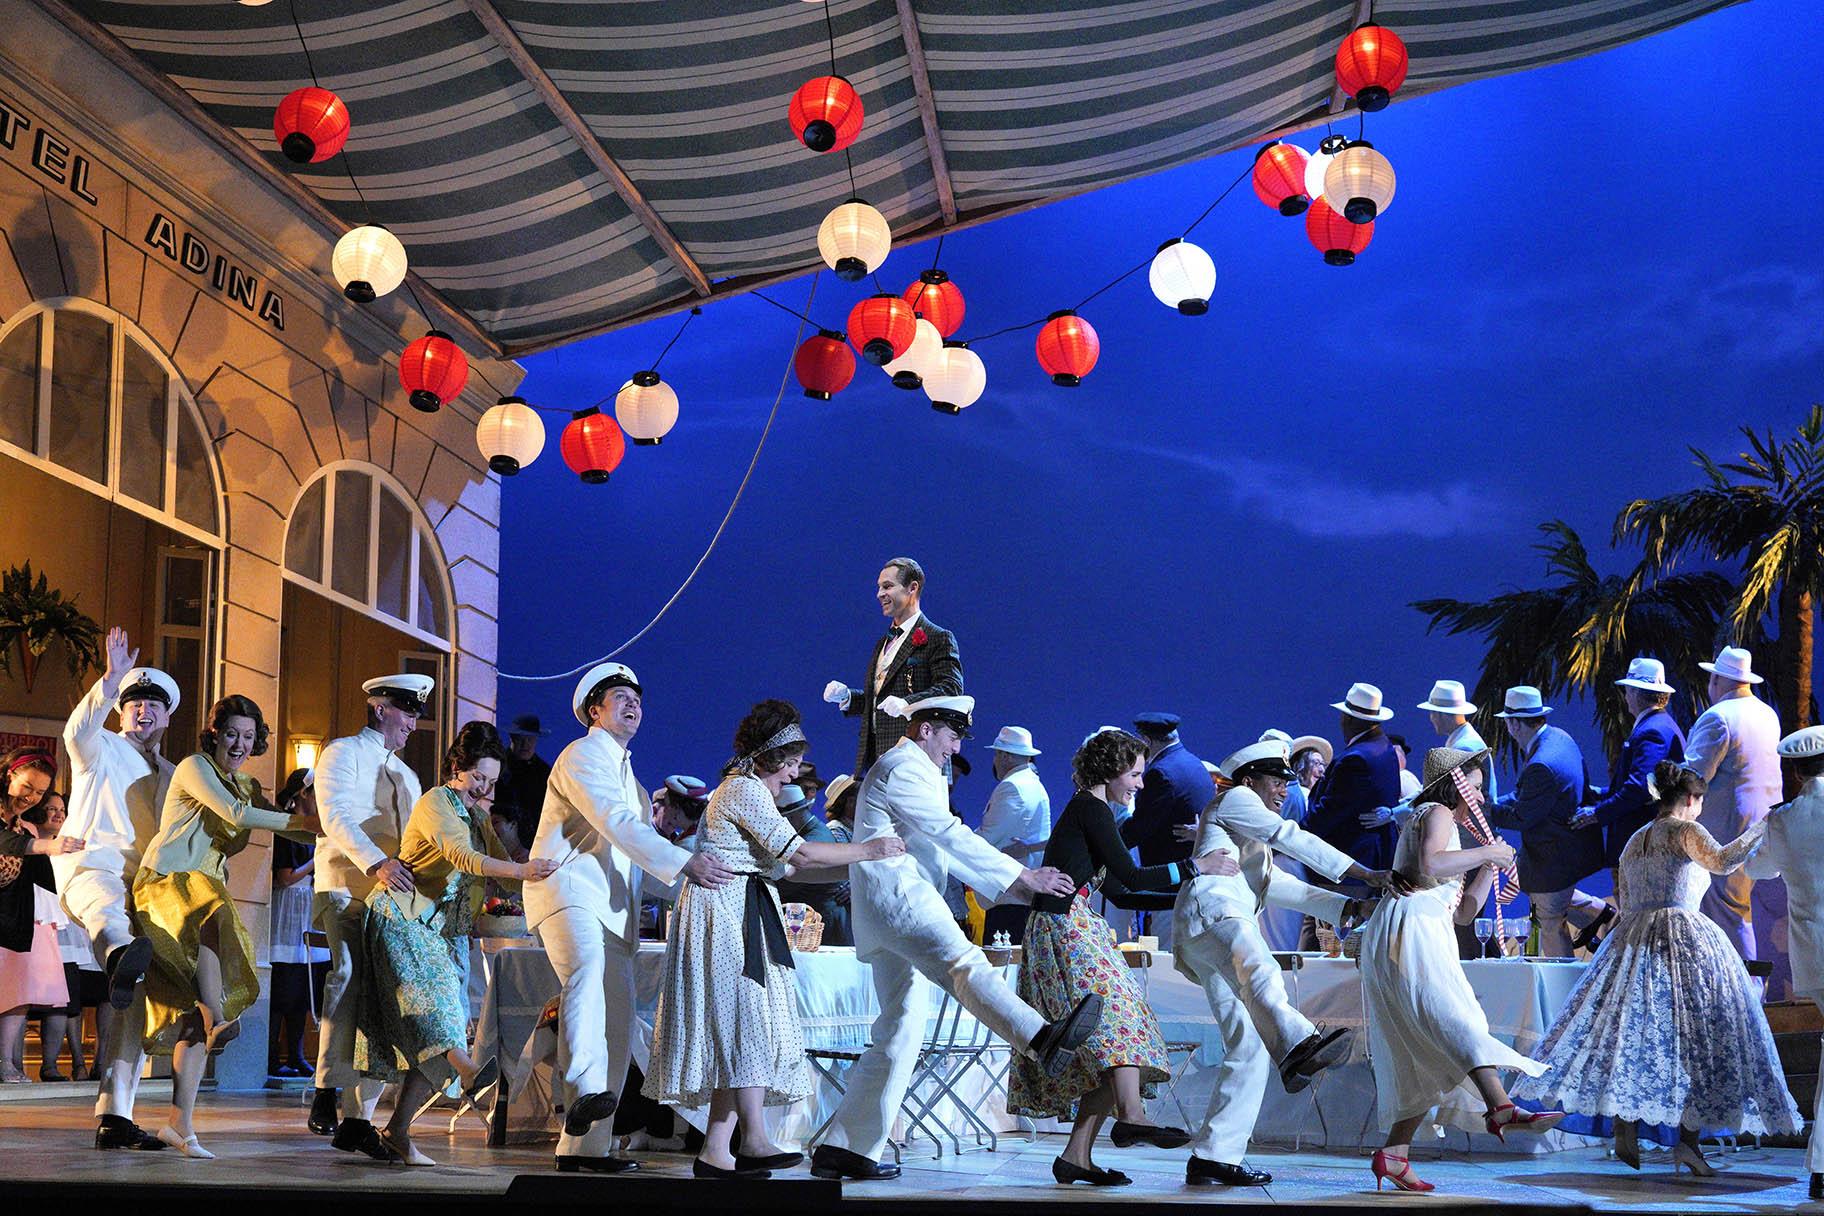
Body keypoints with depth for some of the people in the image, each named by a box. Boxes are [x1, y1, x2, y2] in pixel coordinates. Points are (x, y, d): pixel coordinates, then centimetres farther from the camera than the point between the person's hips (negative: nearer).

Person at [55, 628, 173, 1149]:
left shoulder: (170, 775, 27)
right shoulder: (101, 749, 11)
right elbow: (78, 729, -14)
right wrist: (109, 680, -28)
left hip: (141, 885, 6)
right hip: (90, 863, -6)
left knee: (135, 1005, -2)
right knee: (106, 903, -43)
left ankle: (114, 1116, 1)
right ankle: (121, 959, -80)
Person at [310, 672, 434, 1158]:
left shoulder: (406, 774, 27)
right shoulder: (342, 754, 4)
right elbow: (336, 817, -12)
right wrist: (375, 865, -26)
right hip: (347, 890, -7)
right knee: (350, 976, -26)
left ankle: (357, 1118, 1)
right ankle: (327, 1095, -23)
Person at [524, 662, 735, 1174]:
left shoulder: (627, 773, 29)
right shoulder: (583, 755, 0)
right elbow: (617, 824, -15)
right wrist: (682, 863, -22)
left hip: (611, 906, 9)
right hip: (569, 888, -9)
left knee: (617, 1026, 2)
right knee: (588, 971, -36)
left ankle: (584, 1146, 4)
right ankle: (585, 1092, -52)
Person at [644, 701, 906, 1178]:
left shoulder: (749, 789, 23)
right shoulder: (746, 789, -11)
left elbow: (789, 867, 20)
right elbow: (799, 855, -18)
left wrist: (855, 867, 15)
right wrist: (868, 851, -11)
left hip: (741, 918, 10)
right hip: (726, 911, -10)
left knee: (738, 1031, 4)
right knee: (746, 1023, -14)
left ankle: (715, 1152, 2)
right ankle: (754, 1142, -18)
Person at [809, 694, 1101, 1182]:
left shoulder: (916, 773, 31)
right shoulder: (904, 769, -3)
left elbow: (944, 850, 30)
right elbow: (953, 836, -11)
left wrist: (1009, 887, 23)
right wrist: (1022, 876, -12)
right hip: (895, 892, -11)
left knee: (899, 1033, 7)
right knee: (964, 964, -33)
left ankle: (843, 1149, 7)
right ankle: (1043, 1037, -57)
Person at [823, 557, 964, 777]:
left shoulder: (939, 639, -1)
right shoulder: (883, 644, 26)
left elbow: (951, 689, -14)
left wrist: (907, 703, -28)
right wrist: (846, 697, 9)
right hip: (873, 757, 7)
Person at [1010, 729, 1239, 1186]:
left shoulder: (1084, 810, 24)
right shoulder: (1092, 809, -6)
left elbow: (1117, 892, 26)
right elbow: (1131, 877, -12)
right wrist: (1196, 866, -4)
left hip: (1068, 931, 10)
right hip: (1067, 927, -10)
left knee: (1105, 1046, 2)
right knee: (1117, 1011, -26)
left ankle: (1076, 1156, -4)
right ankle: (1130, 1114, -44)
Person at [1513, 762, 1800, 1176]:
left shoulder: (1634, 842, 20)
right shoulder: (1685, 831, -1)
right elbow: (1721, 861, -20)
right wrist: (1760, 828, -10)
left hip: (1632, 938, 7)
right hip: (1686, 940, -7)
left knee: (1629, 1032, 3)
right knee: (1698, 1037, -4)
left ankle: (1626, 1134, -3)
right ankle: (1687, 1140, -11)